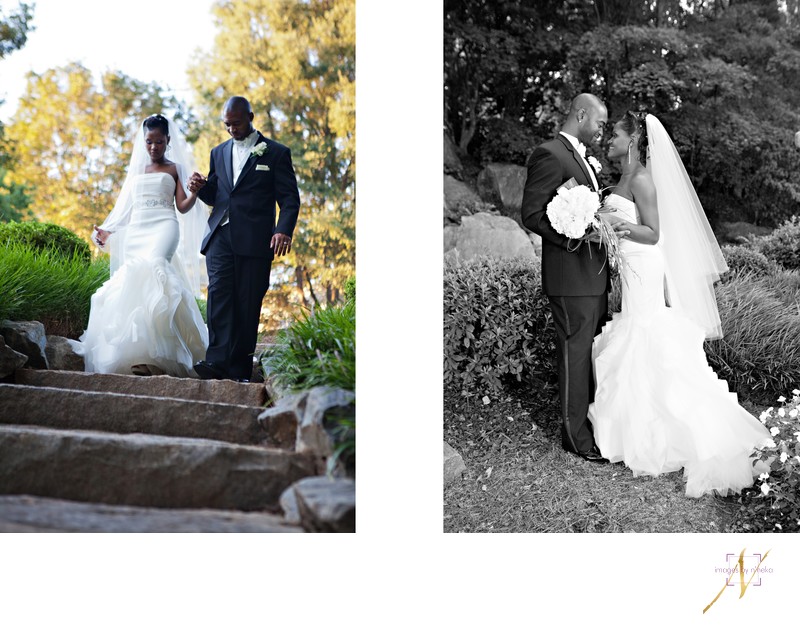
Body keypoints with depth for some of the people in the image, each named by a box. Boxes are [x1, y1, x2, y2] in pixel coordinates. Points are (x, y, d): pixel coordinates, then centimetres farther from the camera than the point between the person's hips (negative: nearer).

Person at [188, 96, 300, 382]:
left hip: (254, 240, -3)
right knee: (219, 293, -14)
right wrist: (201, 187, 0)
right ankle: (218, 361, -21)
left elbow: (290, 199, 0)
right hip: (220, 235, 3)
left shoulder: (276, 153, 5)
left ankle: (240, 370, 4)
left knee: (248, 303, -2)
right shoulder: (219, 152, 19)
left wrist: (284, 230, -17)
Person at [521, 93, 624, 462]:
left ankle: (592, 421, 28)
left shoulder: (581, 158, 17)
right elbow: (532, 215, -18)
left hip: (594, 276, 9)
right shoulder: (550, 155, -12)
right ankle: (575, 435, 11)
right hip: (570, 278, -9)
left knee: (594, 352, 16)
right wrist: (581, 235, -24)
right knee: (575, 354, 0)